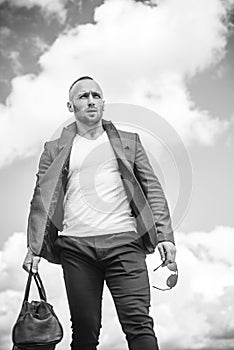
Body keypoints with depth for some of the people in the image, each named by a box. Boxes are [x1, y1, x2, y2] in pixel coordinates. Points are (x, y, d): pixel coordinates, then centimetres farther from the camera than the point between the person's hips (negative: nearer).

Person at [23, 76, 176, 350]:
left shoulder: (128, 142, 16)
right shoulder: (55, 150, 15)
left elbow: (152, 190, 11)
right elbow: (41, 201, 10)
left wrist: (164, 235, -3)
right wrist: (34, 248, -2)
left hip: (123, 242, 0)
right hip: (75, 247, 1)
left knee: (139, 324, -8)